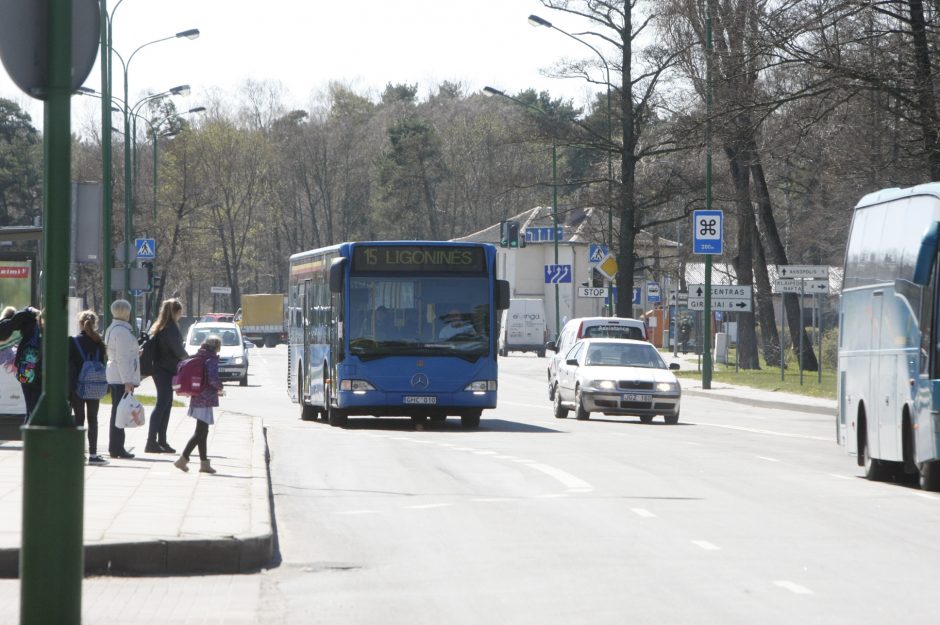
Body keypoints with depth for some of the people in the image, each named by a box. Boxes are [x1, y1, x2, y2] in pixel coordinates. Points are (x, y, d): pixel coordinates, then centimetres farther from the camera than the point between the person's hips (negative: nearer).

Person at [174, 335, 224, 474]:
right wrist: (220, 389, -7)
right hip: (206, 400, -9)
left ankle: (204, 463, 18)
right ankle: (183, 459, -9)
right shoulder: (211, 359, -14)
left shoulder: (199, 357, 11)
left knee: (203, 432, 14)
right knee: (200, 433, -4)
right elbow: (213, 379, -25)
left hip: (196, 399, 9)